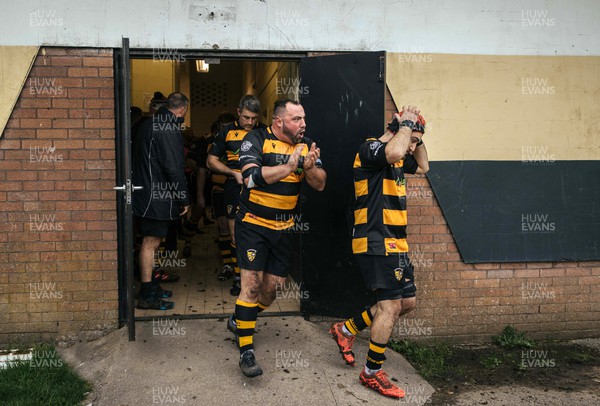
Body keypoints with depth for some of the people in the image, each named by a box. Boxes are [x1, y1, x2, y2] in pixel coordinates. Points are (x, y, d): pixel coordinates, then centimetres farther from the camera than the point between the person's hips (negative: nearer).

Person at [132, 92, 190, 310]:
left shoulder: (149, 124, 15)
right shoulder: (169, 129, -16)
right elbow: (174, 167, -20)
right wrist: (184, 198, -12)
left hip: (145, 193, 10)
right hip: (157, 197, -10)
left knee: (150, 241, 16)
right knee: (151, 242, -5)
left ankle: (150, 287, 26)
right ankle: (147, 296, 1)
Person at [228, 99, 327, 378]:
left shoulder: (306, 145, 2)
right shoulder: (257, 140, -11)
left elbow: (320, 185, -2)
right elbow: (251, 177, -26)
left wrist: (310, 167, -22)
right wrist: (289, 167, -31)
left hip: (284, 227, 5)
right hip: (253, 224, -5)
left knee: (272, 286, 9)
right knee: (252, 283, -11)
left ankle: (239, 321, 36)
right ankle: (246, 351, -2)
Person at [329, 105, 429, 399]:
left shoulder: (398, 160, 17)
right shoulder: (370, 149, -12)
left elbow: (423, 167, 33)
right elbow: (394, 152, -34)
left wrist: (416, 138, 18)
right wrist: (406, 124, -16)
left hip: (395, 243, 10)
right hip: (376, 242, -10)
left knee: (407, 302, 14)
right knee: (391, 305, -9)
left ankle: (347, 330, 27)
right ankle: (372, 374, 5)